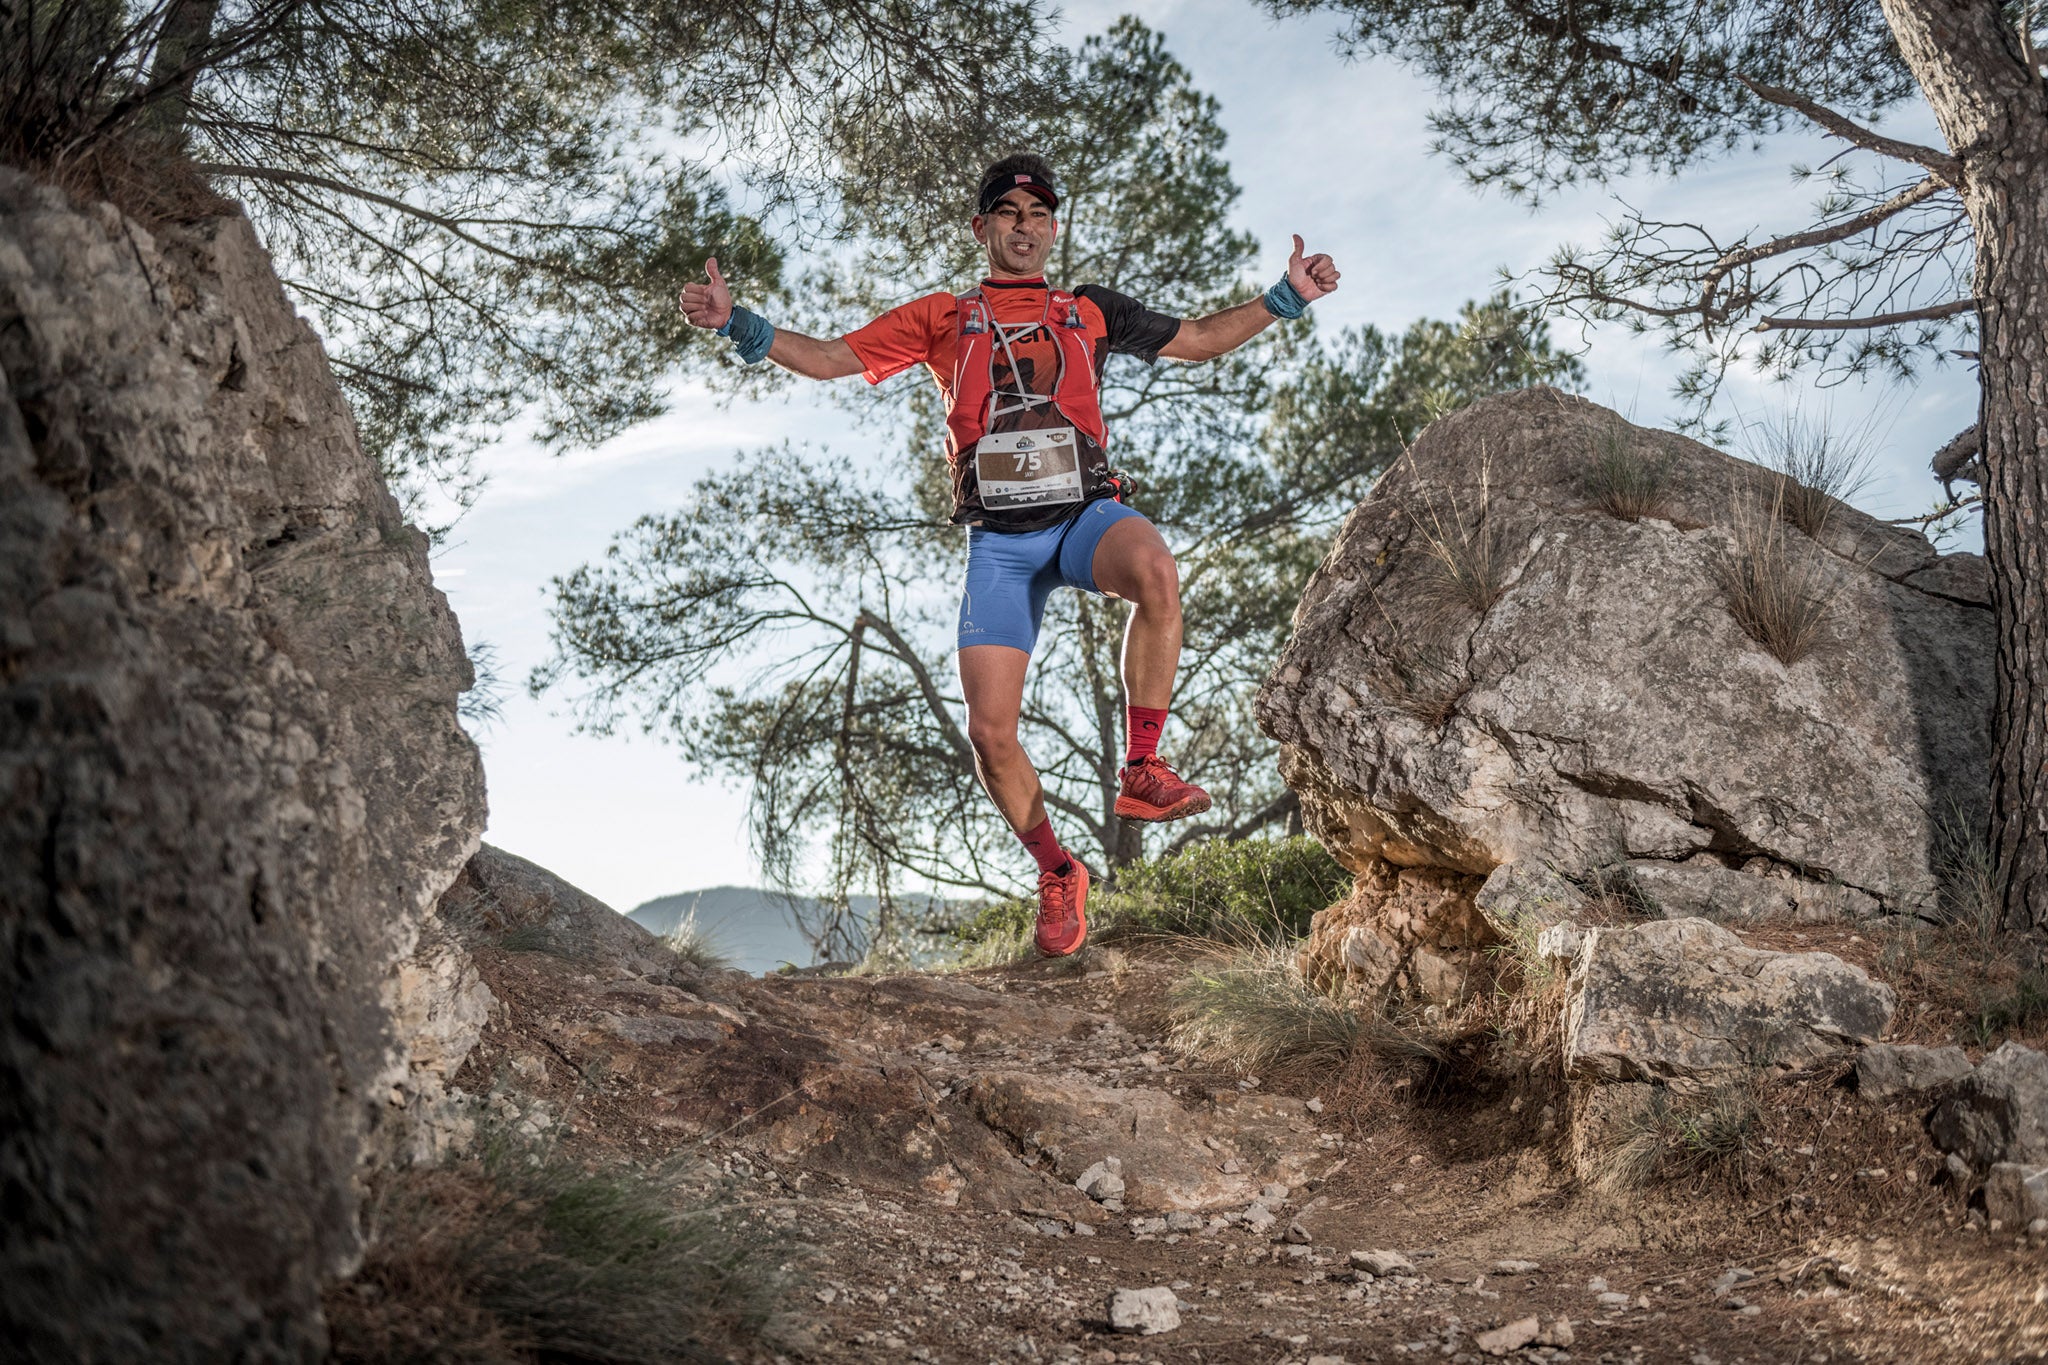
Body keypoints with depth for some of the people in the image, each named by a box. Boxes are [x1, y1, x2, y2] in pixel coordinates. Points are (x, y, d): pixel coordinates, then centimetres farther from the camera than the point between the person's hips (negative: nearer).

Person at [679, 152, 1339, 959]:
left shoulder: (1090, 312, 17)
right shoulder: (943, 319, 14)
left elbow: (1202, 339, 24)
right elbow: (831, 359, 10)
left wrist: (1287, 297, 13)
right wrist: (737, 325, -2)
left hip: (1086, 511, 0)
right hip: (999, 538, 0)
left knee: (1154, 571, -38)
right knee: (990, 731, -9)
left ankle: (1141, 773, -24)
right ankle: (1056, 872, 16)